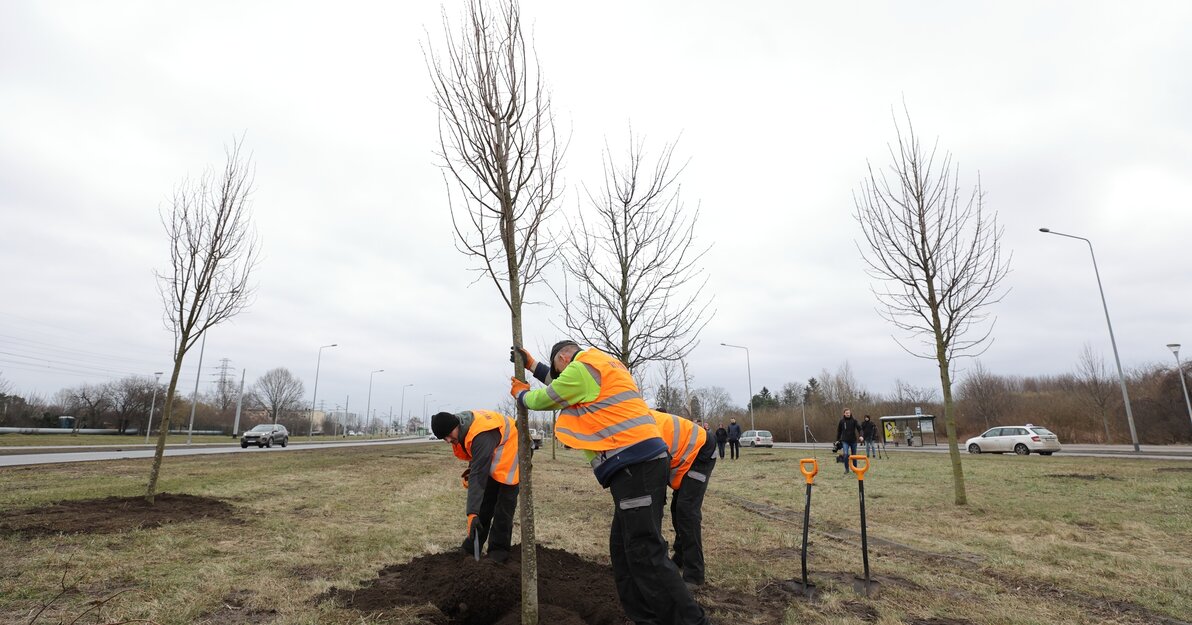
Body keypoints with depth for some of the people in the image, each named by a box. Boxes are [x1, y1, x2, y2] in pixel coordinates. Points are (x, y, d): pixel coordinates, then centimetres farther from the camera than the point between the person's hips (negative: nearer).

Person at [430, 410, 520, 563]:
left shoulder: (481, 436, -38)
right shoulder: (460, 428, -10)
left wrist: (472, 512, -41)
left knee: (504, 506, -9)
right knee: (484, 503, 8)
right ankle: (472, 545, 18)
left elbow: (479, 475, -40)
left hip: (510, 454, -8)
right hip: (491, 457, 9)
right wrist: (471, 469, -3)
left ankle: (499, 550, 3)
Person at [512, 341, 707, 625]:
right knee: (623, 549, 13)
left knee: (645, 554, -10)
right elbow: (563, 386, 37)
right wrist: (533, 366, 36)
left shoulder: (583, 366, -4)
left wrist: (521, 394, 26)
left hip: (636, 465, -10)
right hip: (640, 462, 10)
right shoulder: (601, 366, 26)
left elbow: (546, 399, 5)